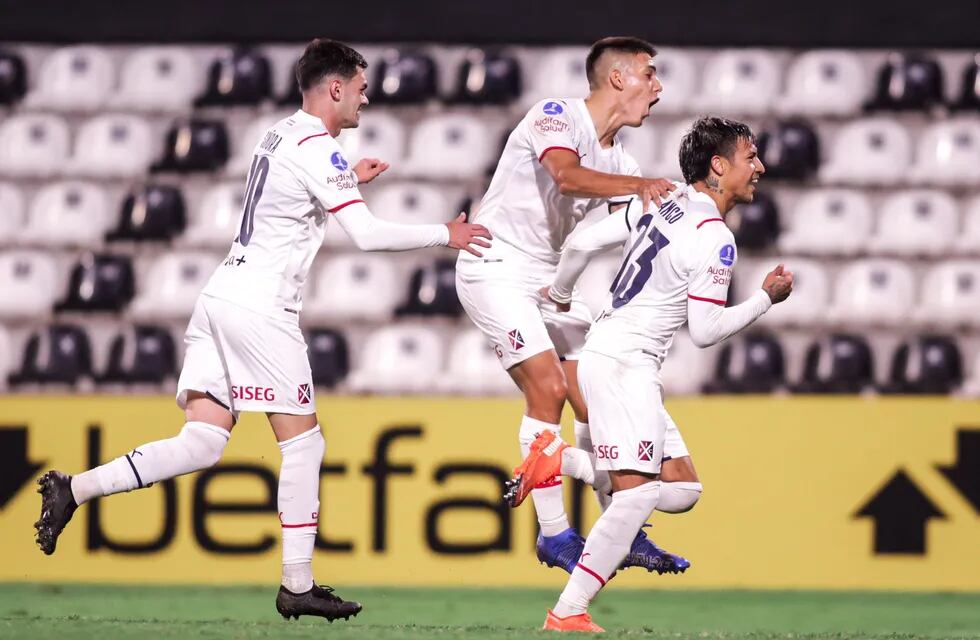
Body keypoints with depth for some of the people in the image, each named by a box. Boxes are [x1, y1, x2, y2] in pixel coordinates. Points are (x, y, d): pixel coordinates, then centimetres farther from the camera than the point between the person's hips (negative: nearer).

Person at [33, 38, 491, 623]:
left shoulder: (280, 135, 17)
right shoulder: (318, 148, -11)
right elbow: (367, 236, -17)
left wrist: (348, 183, 31)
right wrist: (445, 235, -7)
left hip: (222, 296, 9)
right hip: (260, 307, -9)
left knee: (202, 444, 3)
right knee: (303, 441, 0)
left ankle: (72, 490, -6)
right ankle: (298, 586, 3)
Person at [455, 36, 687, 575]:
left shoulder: (617, 159, 10)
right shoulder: (555, 116, -14)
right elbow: (566, 175, -34)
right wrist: (640, 185, -43)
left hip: (550, 278, 8)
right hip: (496, 265, -8)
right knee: (548, 386, -18)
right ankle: (554, 535, -10)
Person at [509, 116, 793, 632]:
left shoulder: (663, 204, 11)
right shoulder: (715, 239, -13)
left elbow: (581, 243, 12)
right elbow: (704, 330, -13)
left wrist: (559, 294, 29)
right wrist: (766, 298, -3)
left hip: (605, 356, 9)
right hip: (624, 363, -9)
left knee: (682, 490, 8)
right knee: (639, 493, -17)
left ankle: (557, 457, 8)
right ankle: (568, 613, -18)